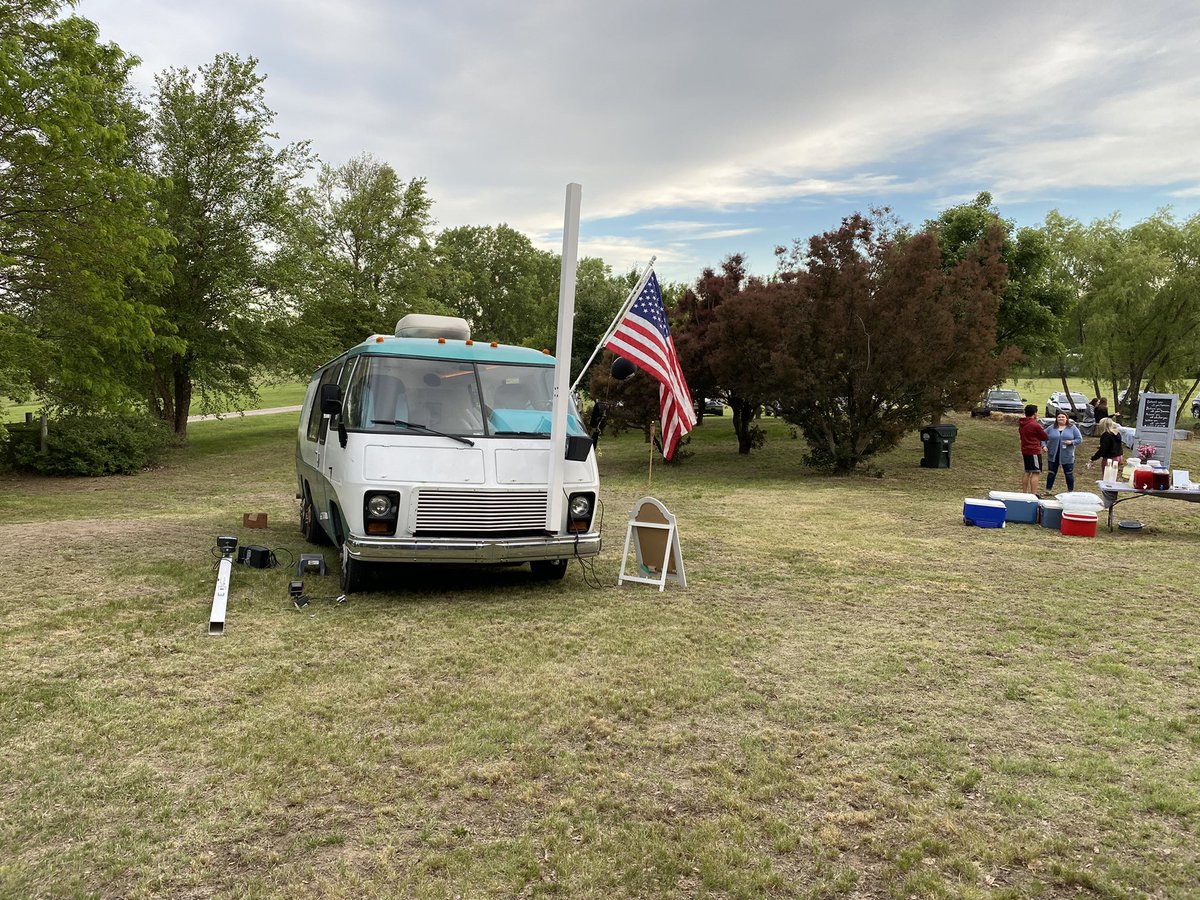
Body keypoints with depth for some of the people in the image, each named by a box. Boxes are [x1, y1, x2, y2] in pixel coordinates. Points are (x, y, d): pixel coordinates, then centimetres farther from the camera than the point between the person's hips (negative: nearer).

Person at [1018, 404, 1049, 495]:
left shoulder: (1021, 425, 8)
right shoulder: (1035, 425, -16)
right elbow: (1045, 437, -7)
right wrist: (1041, 429, 12)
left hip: (1025, 450, 8)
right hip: (1034, 451, -8)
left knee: (1027, 472, 16)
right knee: (1035, 473, -8)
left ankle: (1025, 493, 20)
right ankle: (1034, 494, -12)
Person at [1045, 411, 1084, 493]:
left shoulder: (1072, 428, 3)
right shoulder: (1051, 428, 6)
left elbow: (1080, 439, 2)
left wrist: (1071, 442, -17)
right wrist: (1044, 446, -9)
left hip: (1067, 456, -1)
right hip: (1053, 456, 1)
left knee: (1069, 474, 6)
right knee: (1051, 473, 6)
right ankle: (1048, 491, 12)